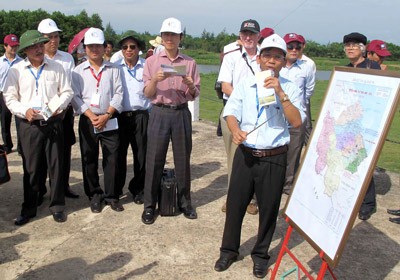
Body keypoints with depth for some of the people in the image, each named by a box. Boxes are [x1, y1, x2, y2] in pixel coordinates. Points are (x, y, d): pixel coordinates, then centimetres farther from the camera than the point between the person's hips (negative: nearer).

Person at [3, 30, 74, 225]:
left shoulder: (56, 67, 4)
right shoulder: (16, 70, 2)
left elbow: (67, 91, 6)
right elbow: (9, 98, 3)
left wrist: (58, 105, -12)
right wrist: (24, 111, -13)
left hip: (53, 123, 0)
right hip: (29, 125, 0)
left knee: (56, 165, 5)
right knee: (31, 168, 6)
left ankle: (57, 206, 19)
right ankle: (29, 208, 21)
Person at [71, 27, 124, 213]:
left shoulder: (113, 69, 7)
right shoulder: (78, 71, 6)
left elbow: (118, 95, 0)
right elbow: (75, 97, -1)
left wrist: (106, 116, -11)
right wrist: (91, 116, -13)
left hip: (110, 120, 0)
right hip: (87, 121, 0)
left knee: (112, 159, 1)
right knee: (89, 160, 6)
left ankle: (111, 195, 14)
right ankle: (94, 196, 19)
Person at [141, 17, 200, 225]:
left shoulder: (190, 63, 6)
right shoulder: (152, 61, 4)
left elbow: (194, 95, 7)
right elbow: (147, 94, 1)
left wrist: (190, 86, -14)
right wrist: (155, 80, -18)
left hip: (181, 114, 1)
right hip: (159, 113, -1)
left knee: (183, 160, 7)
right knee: (154, 161, 1)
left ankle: (184, 202, 22)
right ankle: (149, 205, 13)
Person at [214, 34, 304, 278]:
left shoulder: (290, 88, -3)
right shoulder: (245, 84, 4)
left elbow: (297, 122, -14)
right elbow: (231, 112, -2)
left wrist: (280, 93, -20)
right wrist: (235, 130, -23)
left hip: (274, 159, -1)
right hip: (245, 154, 2)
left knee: (269, 208, 11)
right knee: (235, 204, 10)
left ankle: (261, 254, 32)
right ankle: (229, 250, 31)